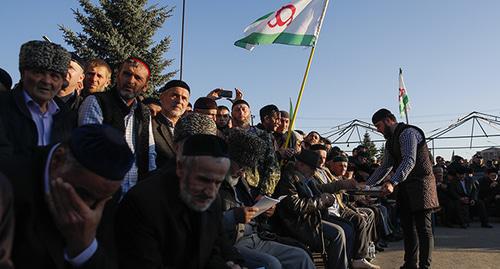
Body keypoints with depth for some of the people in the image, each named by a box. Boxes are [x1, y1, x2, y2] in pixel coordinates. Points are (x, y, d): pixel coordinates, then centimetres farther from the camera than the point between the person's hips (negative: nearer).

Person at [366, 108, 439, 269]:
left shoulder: (407, 132, -13)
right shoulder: (390, 141, 17)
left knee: (423, 228, -5)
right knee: (407, 227, 12)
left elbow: (409, 161, -26)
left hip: (420, 185, -9)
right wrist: (366, 185, 14)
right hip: (405, 187, 9)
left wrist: (392, 182, -37)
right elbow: (385, 167, 21)